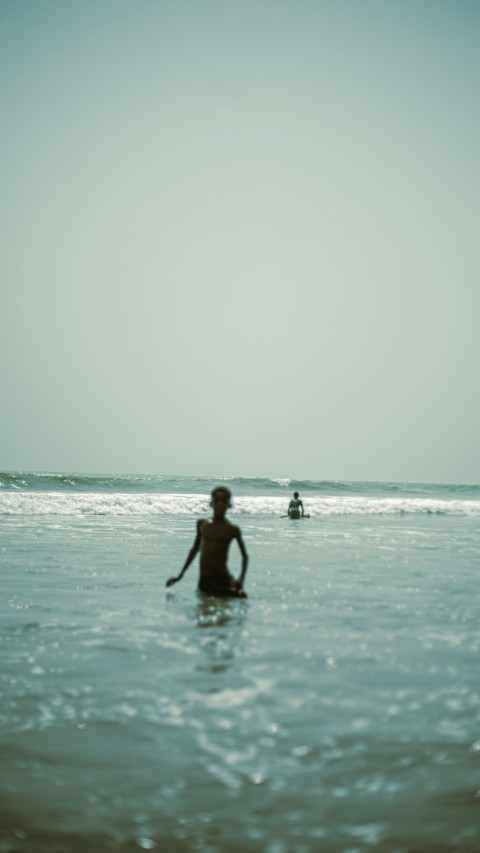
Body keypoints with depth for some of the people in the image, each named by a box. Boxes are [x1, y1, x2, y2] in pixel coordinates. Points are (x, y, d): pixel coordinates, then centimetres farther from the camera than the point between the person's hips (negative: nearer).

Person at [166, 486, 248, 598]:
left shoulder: (232, 530, -4)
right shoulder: (202, 524, 7)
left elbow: (244, 556, 2)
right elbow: (195, 549, 19)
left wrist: (241, 580, -12)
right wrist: (180, 575, 19)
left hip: (223, 580, -4)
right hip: (204, 580, 4)